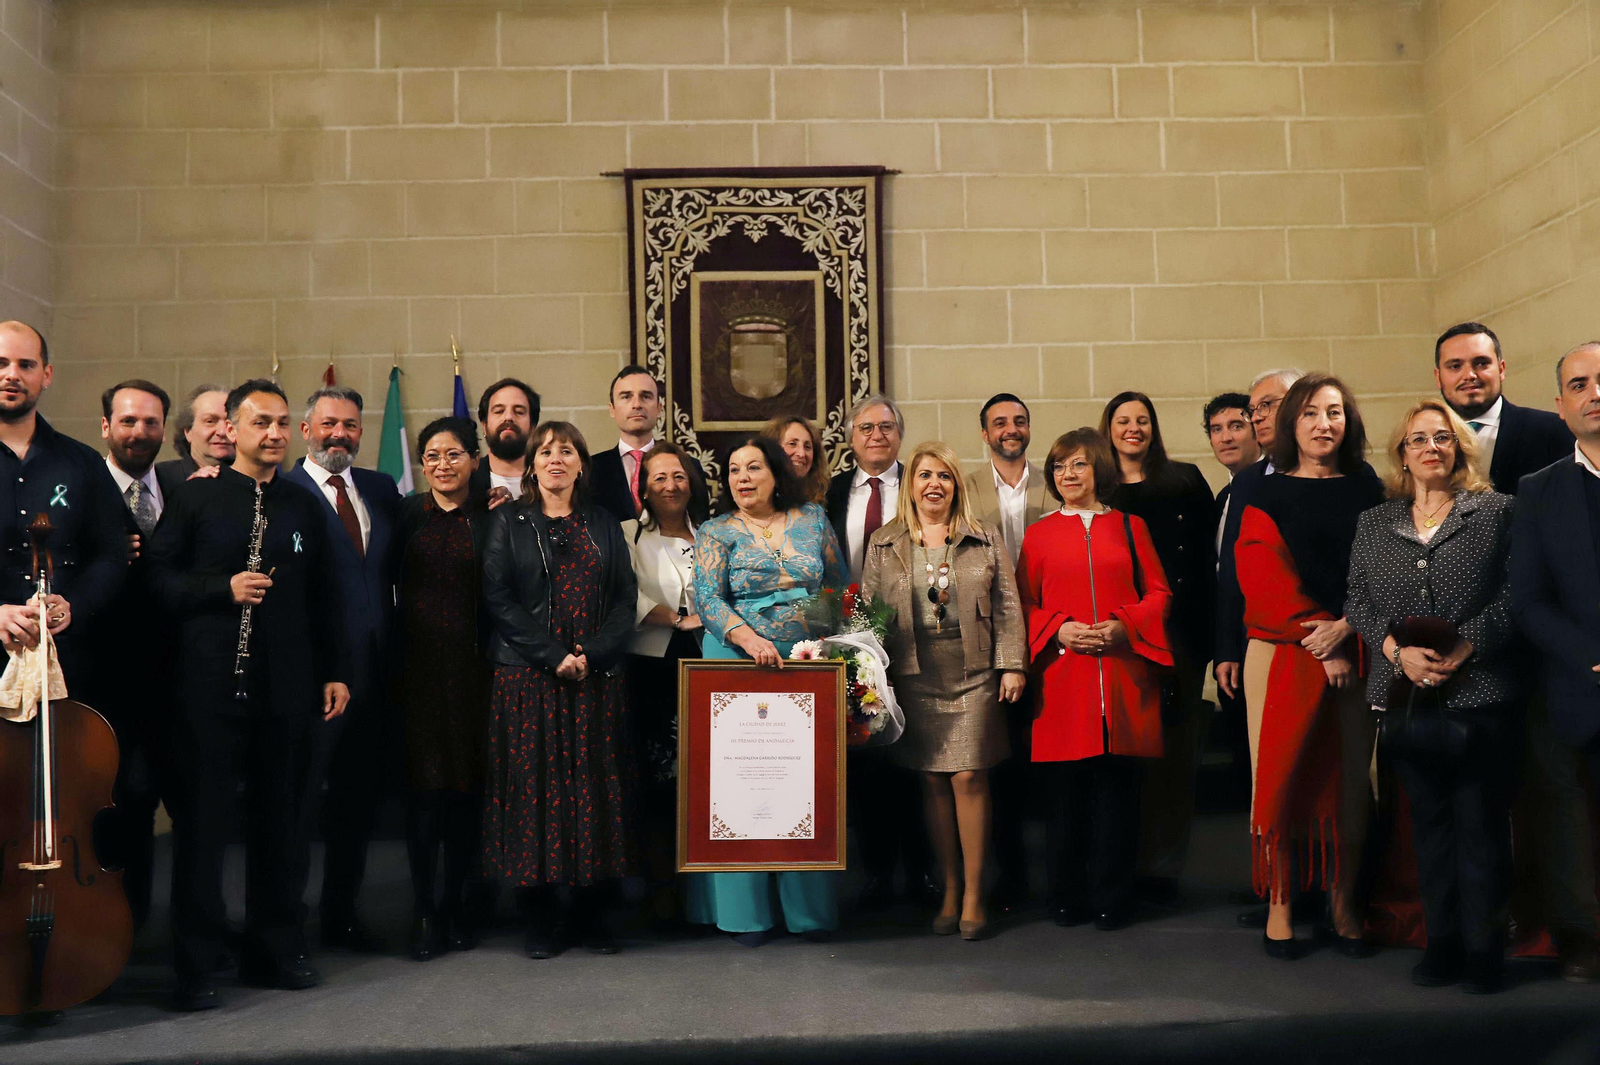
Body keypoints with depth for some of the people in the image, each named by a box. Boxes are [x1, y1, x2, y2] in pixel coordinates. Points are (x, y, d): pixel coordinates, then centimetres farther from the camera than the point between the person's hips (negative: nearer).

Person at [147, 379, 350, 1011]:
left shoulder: (303, 504, 13)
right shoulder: (196, 498, 2)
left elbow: (323, 595, 14)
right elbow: (160, 575, -1)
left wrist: (335, 670, 9)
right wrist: (223, 589, -15)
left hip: (287, 684, 4)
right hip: (212, 681, -4)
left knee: (281, 817, 10)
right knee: (204, 819, 0)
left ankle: (276, 951, 22)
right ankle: (194, 966, 9)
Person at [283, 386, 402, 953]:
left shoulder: (381, 489, 13)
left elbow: (398, 567, 15)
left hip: (371, 667, 6)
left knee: (359, 794, 14)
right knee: (300, 796, 1)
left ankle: (341, 912, 28)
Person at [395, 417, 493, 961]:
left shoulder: (492, 517, 6)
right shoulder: (405, 513, 5)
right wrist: (390, 658, -5)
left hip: (473, 665, 1)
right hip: (418, 665, -1)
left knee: (467, 784, 5)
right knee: (425, 786, -3)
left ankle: (454, 903, 18)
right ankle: (424, 911, 6)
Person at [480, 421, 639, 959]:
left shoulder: (603, 526, 13)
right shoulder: (509, 522, 5)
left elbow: (625, 597, 6)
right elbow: (498, 597, -5)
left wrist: (592, 653, -10)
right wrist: (554, 656, -13)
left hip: (597, 677, 2)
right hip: (528, 677, -2)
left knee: (596, 787, 2)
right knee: (537, 786, -2)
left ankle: (590, 910, 10)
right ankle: (545, 915, 6)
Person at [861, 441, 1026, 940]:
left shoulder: (985, 539, 8)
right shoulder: (884, 544, 9)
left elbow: (1007, 607, 5)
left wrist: (1011, 665, -2)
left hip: (974, 675, -1)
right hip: (915, 678, 1)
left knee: (970, 778, -5)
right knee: (933, 782, 3)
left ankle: (973, 893, 5)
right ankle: (949, 889, 15)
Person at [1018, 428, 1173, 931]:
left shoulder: (1130, 526, 12)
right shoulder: (1039, 534, 11)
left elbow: (1158, 593, 9)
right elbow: (1026, 605, 9)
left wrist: (1122, 627, -8)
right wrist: (1059, 629, -10)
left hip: (1122, 675, 0)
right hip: (1062, 677, 0)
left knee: (1117, 790, 1)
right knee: (1066, 791, 1)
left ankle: (1112, 898, 11)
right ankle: (1068, 898, 13)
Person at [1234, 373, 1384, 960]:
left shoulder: (1367, 489, 10)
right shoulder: (1267, 495, 5)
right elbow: (1264, 578, -4)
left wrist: (1346, 627, -12)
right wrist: (1319, 639, -13)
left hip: (1353, 656, 2)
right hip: (1282, 653, -2)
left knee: (1349, 777, 3)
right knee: (1281, 774, -2)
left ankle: (1344, 902, 14)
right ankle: (1278, 905, 6)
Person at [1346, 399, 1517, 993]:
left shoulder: (1495, 511, 4)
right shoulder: (1374, 523, 13)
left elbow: (1513, 594, -3)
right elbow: (1357, 601, 8)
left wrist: (1463, 648, -14)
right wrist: (1398, 650, -7)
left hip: (1478, 692, -3)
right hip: (1405, 694, 3)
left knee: (1480, 821, 0)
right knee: (1429, 821, 9)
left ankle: (1483, 949, 10)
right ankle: (1442, 944, 17)